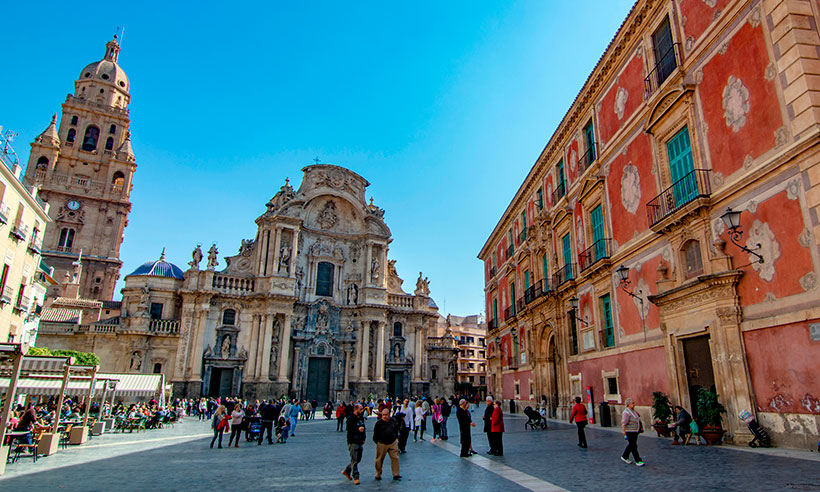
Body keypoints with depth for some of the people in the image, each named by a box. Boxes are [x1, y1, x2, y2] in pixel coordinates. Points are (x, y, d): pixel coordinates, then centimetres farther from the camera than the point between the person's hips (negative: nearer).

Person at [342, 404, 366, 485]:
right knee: (354, 460, -5)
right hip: (353, 442, -8)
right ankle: (356, 477, 2)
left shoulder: (361, 418, 12)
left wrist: (364, 438, 10)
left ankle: (346, 471, 32)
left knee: (357, 459, 14)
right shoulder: (350, 419, -11)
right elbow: (349, 430, -18)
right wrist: (358, 429, -27)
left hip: (360, 443, 8)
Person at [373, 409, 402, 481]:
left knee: (395, 458, -2)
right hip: (381, 444, -2)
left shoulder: (394, 421, 5)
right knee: (379, 460, 5)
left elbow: (396, 431, 18)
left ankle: (396, 475, 7)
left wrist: (396, 439, 12)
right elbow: (375, 434, 3)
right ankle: (378, 475, 21)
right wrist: (377, 442, 0)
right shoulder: (379, 423, -4)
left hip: (393, 443, 2)